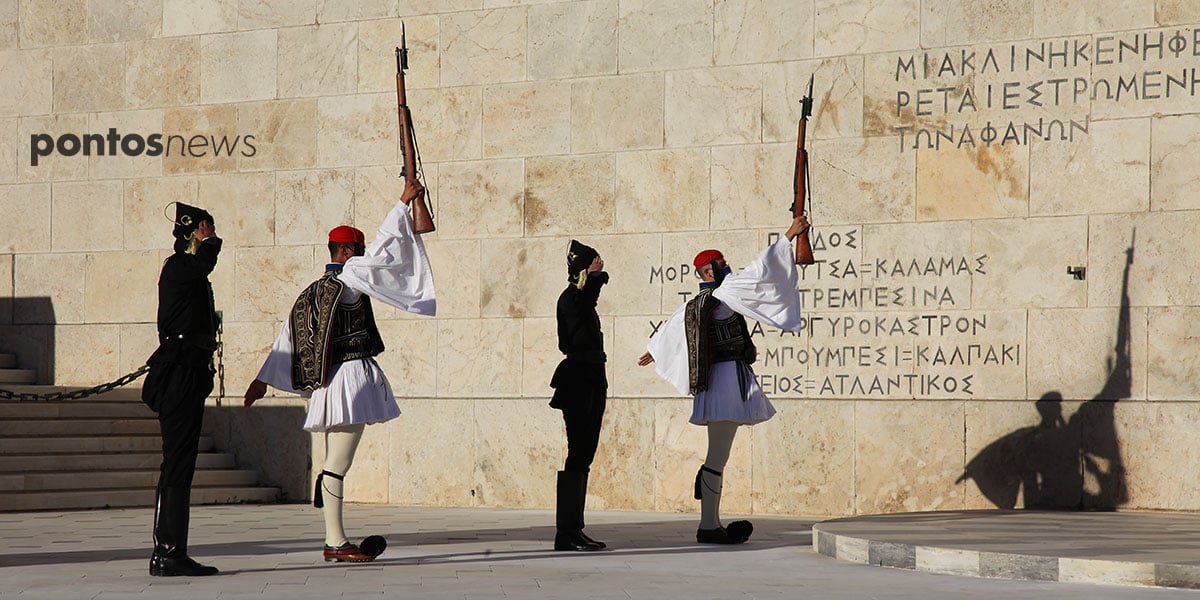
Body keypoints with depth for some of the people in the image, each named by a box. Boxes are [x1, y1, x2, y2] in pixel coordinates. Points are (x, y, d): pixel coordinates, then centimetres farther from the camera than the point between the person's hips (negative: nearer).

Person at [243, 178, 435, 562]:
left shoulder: (311, 293, 16)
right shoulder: (348, 279, -7)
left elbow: (286, 340, 16)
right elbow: (384, 246, -9)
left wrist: (264, 380, 17)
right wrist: (404, 202, -1)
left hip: (327, 384, 9)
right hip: (353, 377, -9)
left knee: (335, 464, 10)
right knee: (338, 464, -10)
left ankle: (334, 541, 12)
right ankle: (336, 542, -11)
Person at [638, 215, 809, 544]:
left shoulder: (693, 305, 16)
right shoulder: (723, 295, -9)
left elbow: (672, 325, 35)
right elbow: (757, 271, -15)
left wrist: (652, 351, 56)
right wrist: (789, 236, -9)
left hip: (712, 382, 9)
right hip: (729, 378, -9)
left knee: (718, 456, 13)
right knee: (717, 458, -7)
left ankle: (711, 523, 15)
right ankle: (708, 527, -6)